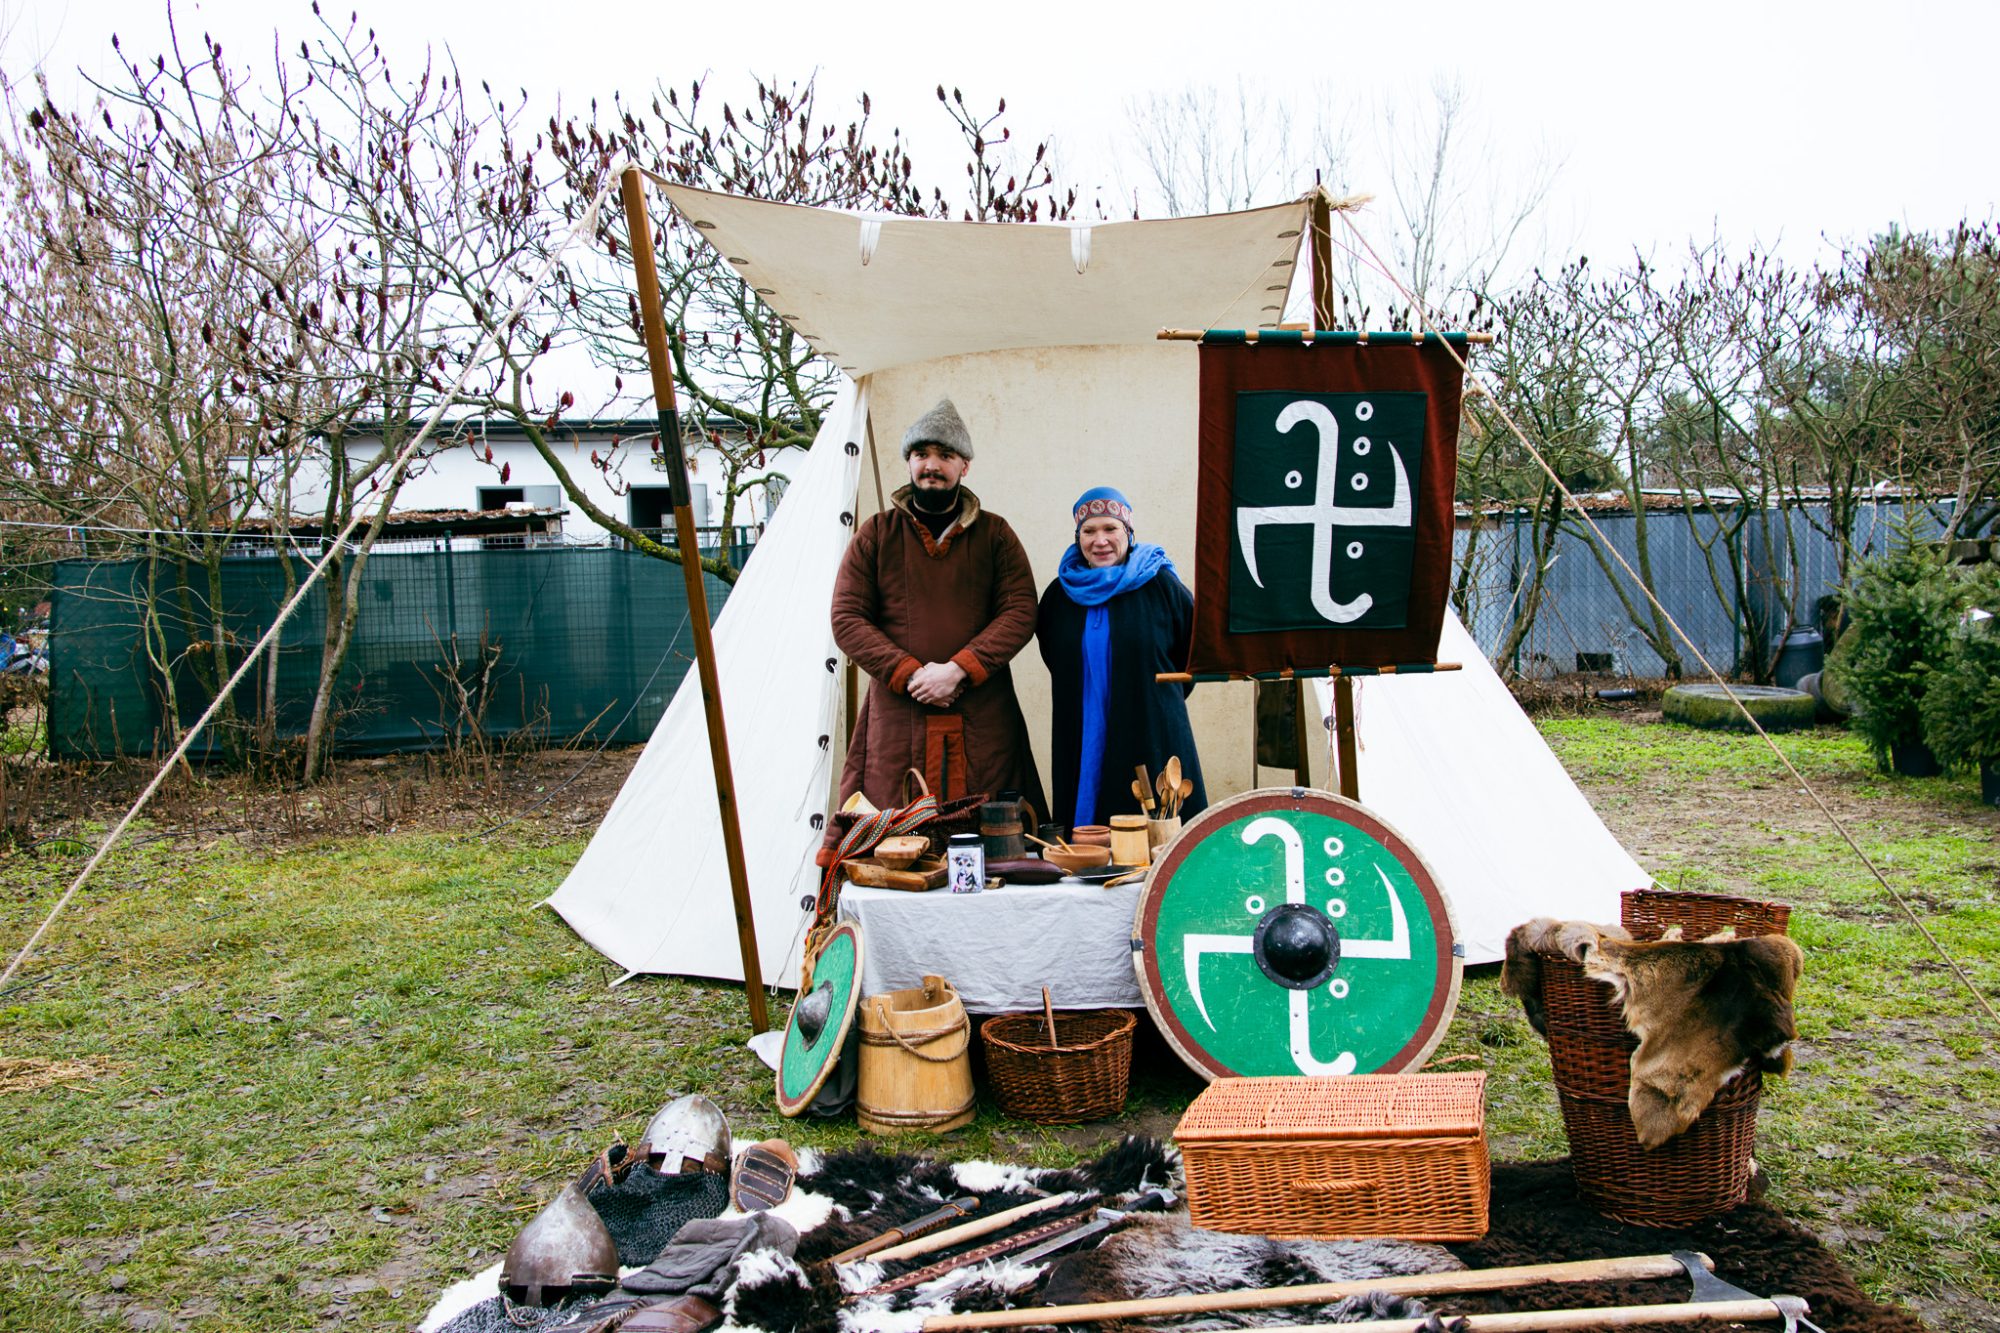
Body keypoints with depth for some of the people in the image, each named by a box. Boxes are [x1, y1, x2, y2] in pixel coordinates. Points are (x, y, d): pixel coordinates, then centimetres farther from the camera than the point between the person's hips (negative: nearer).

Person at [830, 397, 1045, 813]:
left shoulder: (994, 534, 9)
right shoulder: (875, 535, 9)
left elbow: (1021, 612, 0)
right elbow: (846, 619, 3)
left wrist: (958, 670, -14)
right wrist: (909, 674, -11)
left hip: (983, 723, 0)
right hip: (897, 720, 0)